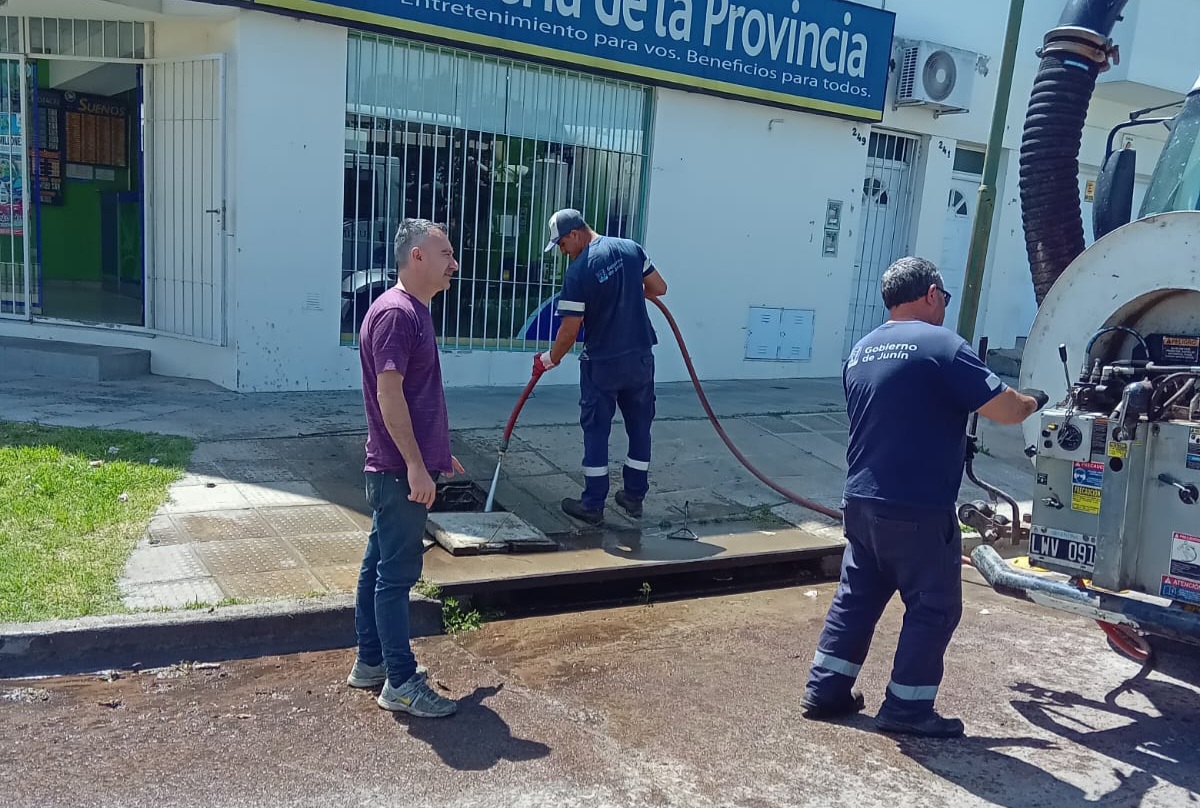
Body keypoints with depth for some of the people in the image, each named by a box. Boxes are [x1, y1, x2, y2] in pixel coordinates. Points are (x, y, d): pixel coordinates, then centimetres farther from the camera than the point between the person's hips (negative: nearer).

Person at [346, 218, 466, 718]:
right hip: (400, 471, -10)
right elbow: (389, 395, -22)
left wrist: (439, 454, 24)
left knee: (379, 564, 16)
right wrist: (415, 465, -23)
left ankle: (370, 662, 28)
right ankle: (400, 683, 7)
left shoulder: (413, 312, 15)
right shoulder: (396, 312, -17)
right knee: (397, 573, -2)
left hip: (398, 469, 10)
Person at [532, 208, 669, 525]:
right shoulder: (631, 248, -1)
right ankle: (634, 496, 25)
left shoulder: (578, 271, -16)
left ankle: (593, 505, 11)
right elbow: (659, 288, 6)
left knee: (596, 431, 6)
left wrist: (550, 359, 2)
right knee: (639, 425, 15)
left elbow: (570, 330, -14)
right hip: (641, 357, 5)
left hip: (602, 363, -5)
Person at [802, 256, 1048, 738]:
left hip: (860, 503, 7)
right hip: (919, 512, -7)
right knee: (933, 608, 7)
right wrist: (1033, 401, 9)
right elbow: (1005, 410, -13)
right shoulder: (941, 345, -12)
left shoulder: (860, 352, 11)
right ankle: (907, 709, 14)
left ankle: (825, 691, 22)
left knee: (856, 596, 17)